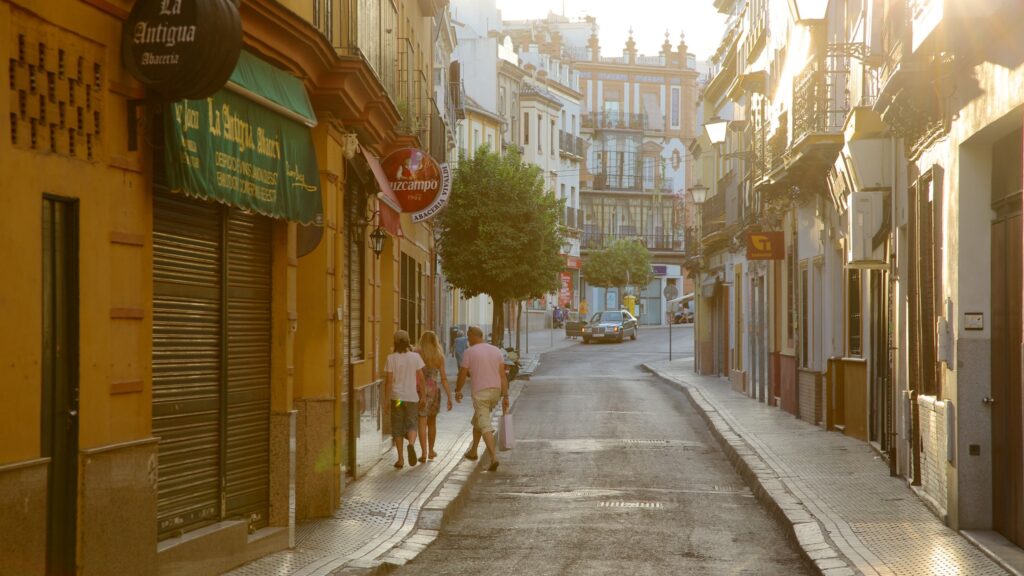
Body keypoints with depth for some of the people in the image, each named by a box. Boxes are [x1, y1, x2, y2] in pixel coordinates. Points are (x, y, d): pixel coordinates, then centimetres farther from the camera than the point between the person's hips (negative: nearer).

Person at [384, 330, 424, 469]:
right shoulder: (415, 357, -2)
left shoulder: (391, 358, -5)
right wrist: (422, 394, 11)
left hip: (396, 396, 0)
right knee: (412, 424, 7)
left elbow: (389, 380, -6)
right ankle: (411, 444, -25)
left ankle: (400, 459, 9)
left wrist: (386, 399, 0)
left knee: (397, 427, 8)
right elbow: (421, 378, 1)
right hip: (412, 396, 0)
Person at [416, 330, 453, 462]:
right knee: (432, 422, 18)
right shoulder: (439, 356, -1)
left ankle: (424, 452, -10)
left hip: (420, 390, -2)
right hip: (434, 390, 2)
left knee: (422, 422, -1)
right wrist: (449, 397, -2)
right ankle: (431, 450, 28)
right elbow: (443, 378, -4)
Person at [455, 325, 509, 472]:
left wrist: (458, 391, 14)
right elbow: (502, 375, 3)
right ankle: (472, 451, 36)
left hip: (480, 392, -6)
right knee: (477, 420, 24)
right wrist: (505, 396, 3)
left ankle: (494, 458, -21)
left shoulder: (470, 352, -6)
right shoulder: (496, 351, 7)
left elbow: (462, 374, -2)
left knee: (485, 426, -7)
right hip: (495, 390, 6)